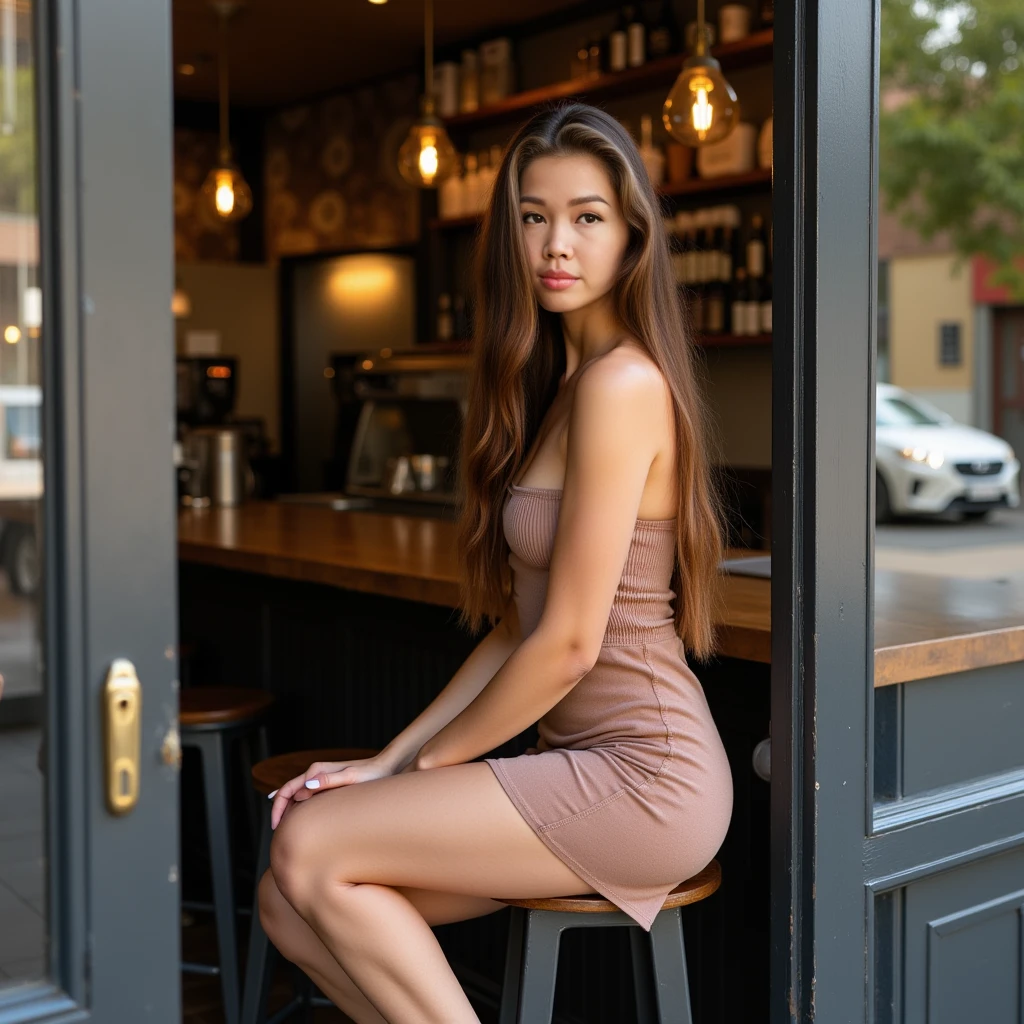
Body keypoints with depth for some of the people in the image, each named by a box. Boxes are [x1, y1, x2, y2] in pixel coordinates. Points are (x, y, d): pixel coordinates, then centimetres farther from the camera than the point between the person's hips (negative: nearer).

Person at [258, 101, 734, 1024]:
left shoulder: (623, 382, -15)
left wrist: (429, 762, -2)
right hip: (584, 762, 8)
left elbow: (568, 643, -16)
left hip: (643, 775, -8)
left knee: (309, 845, -12)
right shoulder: (556, 382, 15)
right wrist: (390, 760, 7)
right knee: (294, 904, -3)